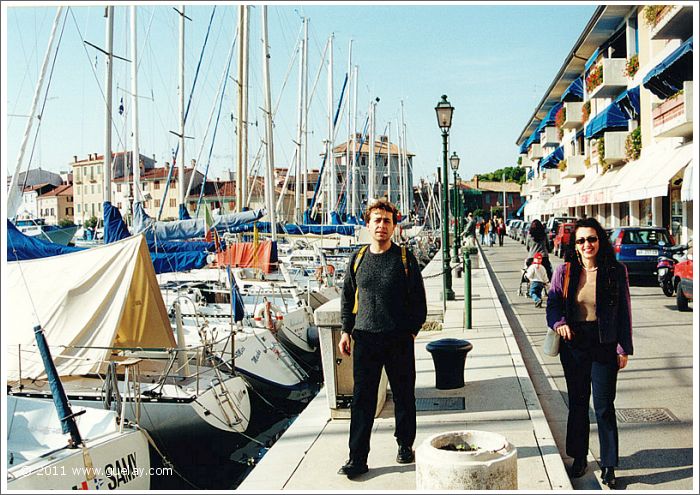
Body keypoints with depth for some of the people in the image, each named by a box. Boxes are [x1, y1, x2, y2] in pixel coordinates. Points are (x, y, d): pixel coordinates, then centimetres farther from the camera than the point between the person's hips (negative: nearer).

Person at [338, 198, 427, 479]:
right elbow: (347, 297, 14)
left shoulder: (405, 258, 0)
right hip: (365, 339, 1)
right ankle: (357, 458, 6)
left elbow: (418, 298, 3)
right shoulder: (357, 259, 7)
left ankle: (405, 445, 30)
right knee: (362, 399, 1)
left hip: (399, 340, -1)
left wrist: (413, 330, -2)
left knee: (403, 395, 11)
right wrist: (346, 331, 10)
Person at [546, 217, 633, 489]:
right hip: (573, 345, 2)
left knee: (604, 407, 0)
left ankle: (609, 466, 13)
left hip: (604, 346, -2)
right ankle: (579, 457, 29)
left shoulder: (616, 271, -3)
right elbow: (553, 304, 5)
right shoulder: (565, 271, 0)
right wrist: (559, 323, -17)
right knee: (577, 404, 13)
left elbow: (624, 312, 0)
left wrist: (624, 349, -2)